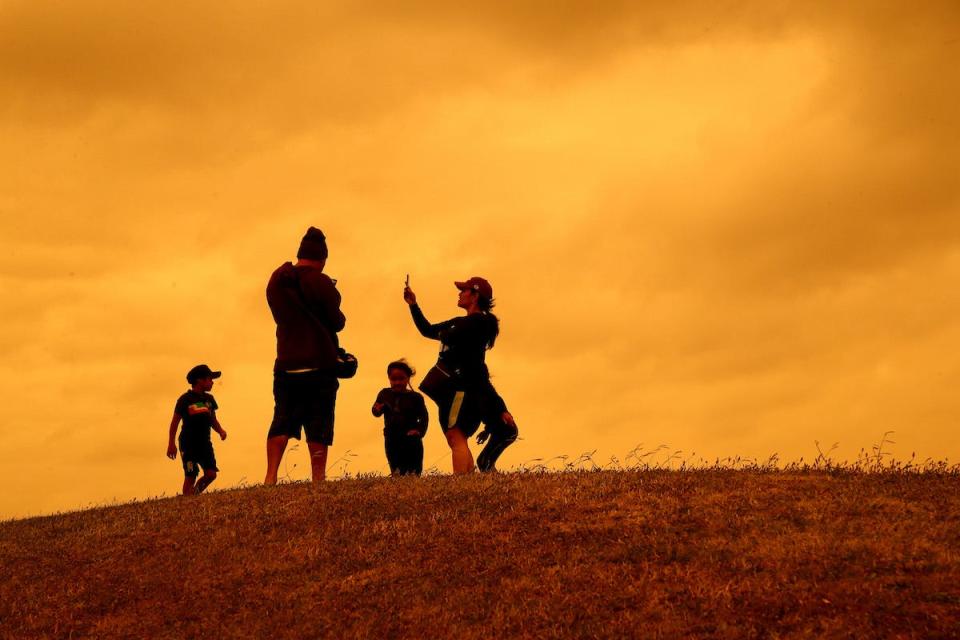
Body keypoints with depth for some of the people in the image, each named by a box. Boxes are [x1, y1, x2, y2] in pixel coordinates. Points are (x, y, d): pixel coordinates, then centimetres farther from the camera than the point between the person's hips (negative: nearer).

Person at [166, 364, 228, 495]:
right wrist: (171, 444, -8)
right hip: (188, 444, -6)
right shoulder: (185, 400, -8)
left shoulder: (209, 399, 10)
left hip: (205, 443, 6)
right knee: (190, 477, -5)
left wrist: (221, 431, -2)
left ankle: (194, 494, 16)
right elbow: (175, 422, -4)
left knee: (211, 474, -5)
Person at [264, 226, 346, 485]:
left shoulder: (276, 282, 6)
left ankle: (271, 477, -5)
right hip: (320, 365, -4)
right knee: (318, 425, -1)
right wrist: (340, 317, 17)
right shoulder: (321, 283, -10)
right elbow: (337, 322, -4)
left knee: (282, 420, 8)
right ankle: (318, 479, -6)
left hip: (286, 364, 4)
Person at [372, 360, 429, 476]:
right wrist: (377, 410, -16)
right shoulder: (384, 394, 5)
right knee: (396, 472, 5)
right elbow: (377, 413, 8)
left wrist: (419, 431, -18)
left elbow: (424, 417, -1)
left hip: (411, 439, -3)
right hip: (391, 440, 3)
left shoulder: (415, 397, -3)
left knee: (414, 473, -1)